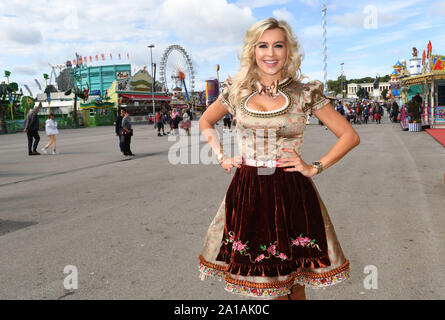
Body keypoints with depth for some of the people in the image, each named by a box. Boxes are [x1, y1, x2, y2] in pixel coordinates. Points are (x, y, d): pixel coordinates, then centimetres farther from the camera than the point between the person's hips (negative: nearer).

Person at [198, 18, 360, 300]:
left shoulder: (306, 94, -2)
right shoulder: (237, 91, 5)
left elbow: (350, 136, 2)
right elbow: (206, 121, 21)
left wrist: (315, 168, -5)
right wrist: (221, 156, 9)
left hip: (291, 192, -2)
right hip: (247, 191, 2)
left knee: (290, 275, 9)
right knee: (259, 271, 13)